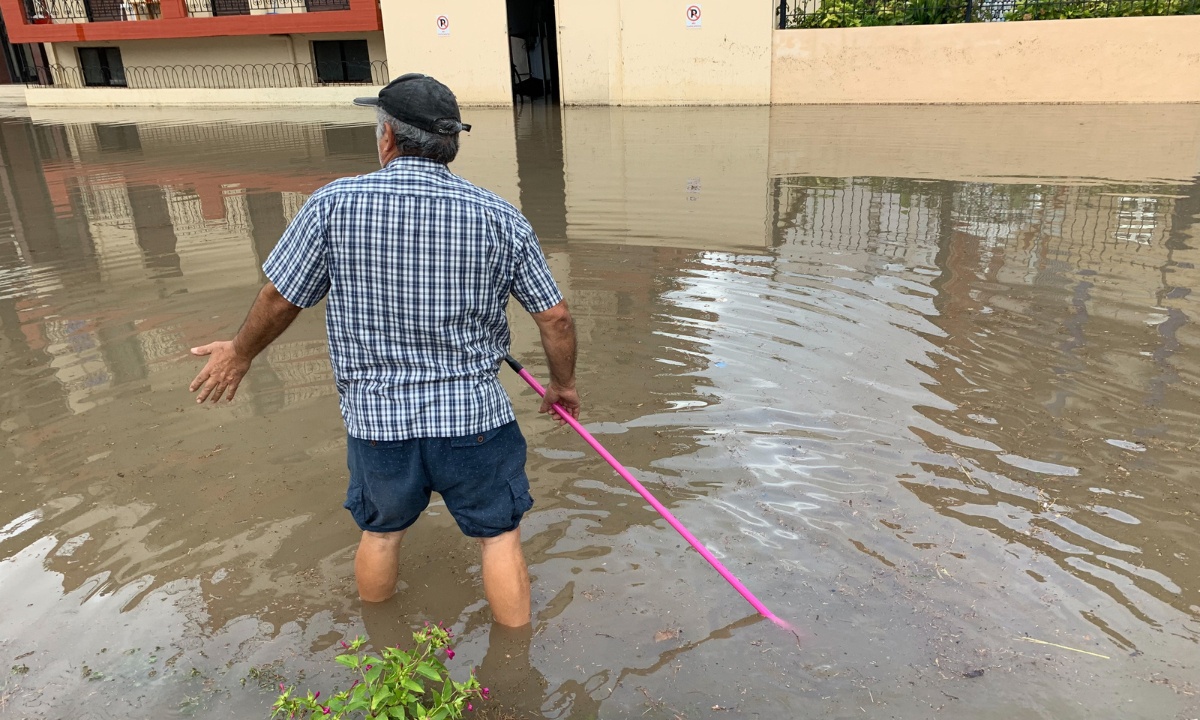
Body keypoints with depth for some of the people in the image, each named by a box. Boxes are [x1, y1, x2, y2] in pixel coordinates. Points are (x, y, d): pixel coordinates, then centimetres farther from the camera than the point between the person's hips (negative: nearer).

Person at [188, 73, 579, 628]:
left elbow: (278, 300, 0)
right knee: (499, 536, 17)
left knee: (381, 531, 26)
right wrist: (563, 382, 16)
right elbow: (554, 317, -2)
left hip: (376, 419, 2)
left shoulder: (334, 204, -8)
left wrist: (240, 352, 20)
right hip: (473, 416, -1)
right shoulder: (501, 218, -7)